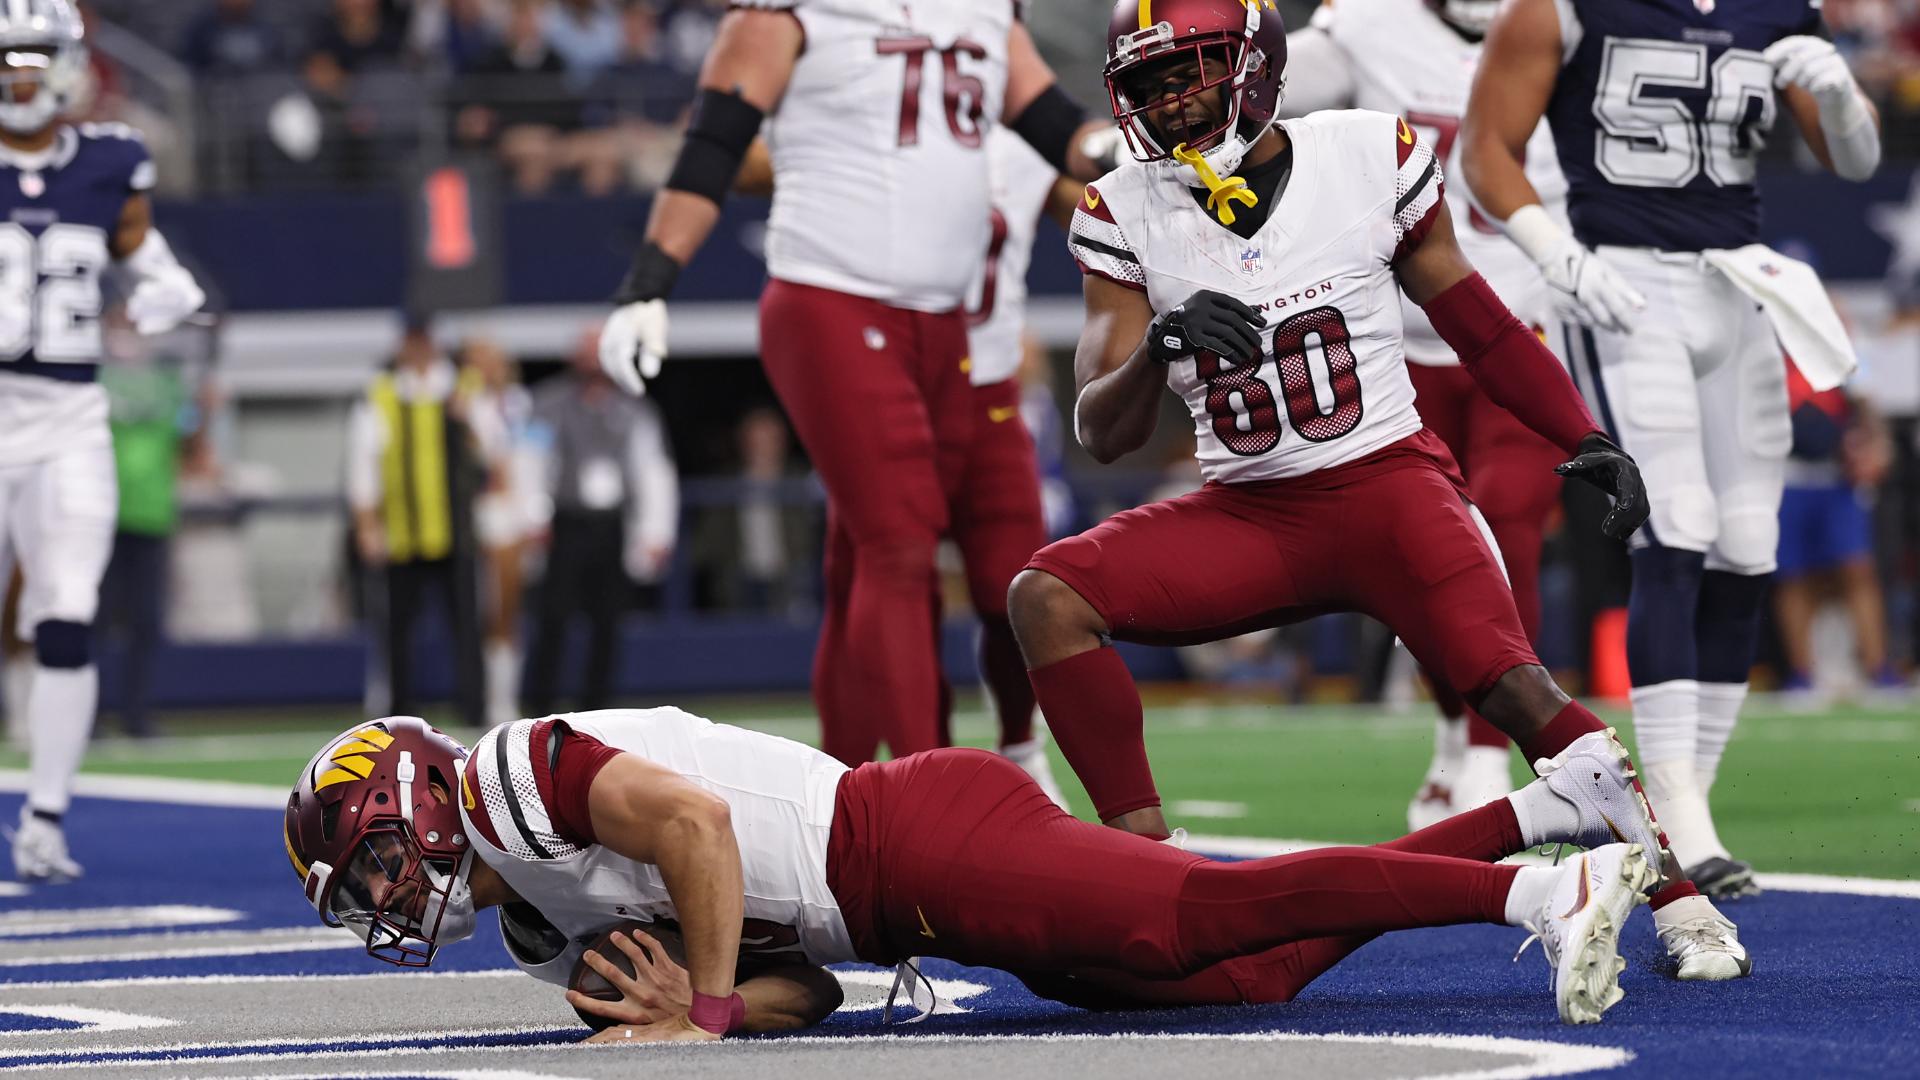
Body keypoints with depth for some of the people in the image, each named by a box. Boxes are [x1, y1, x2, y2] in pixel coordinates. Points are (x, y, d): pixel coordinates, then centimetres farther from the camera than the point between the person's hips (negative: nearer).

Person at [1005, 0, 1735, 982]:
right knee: (1047, 596, -19)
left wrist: (1589, 441, -2)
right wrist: (1163, 345, -25)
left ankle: (1680, 907, -8)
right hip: (1246, 518, 3)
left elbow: (1478, 326, 8)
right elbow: (1101, 434, -4)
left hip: (1388, 483, -3)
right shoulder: (1126, 213, -1)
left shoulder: (1368, 158, -5)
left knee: (1511, 689, -23)